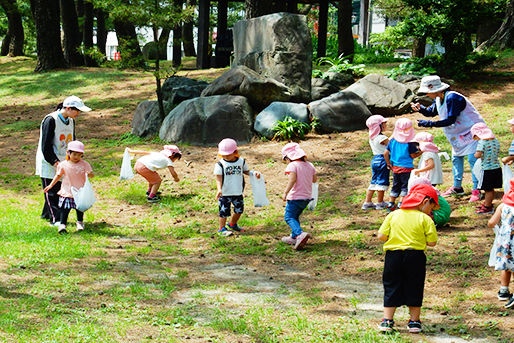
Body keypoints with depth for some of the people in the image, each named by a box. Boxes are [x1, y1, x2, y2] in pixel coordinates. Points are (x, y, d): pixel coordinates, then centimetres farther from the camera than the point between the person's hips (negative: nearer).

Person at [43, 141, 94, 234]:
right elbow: (58, 175, 8)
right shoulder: (63, 165, -4)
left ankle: (80, 222, 35)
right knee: (64, 209, -5)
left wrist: (90, 174, -34)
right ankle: (62, 225, -2)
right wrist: (50, 185, 7)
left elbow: (91, 174, -9)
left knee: (80, 209, 15)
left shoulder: (84, 164, -7)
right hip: (67, 192, 0)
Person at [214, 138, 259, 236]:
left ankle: (232, 225, 37)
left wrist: (254, 173, -3)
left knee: (239, 210, 15)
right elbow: (218, 178, -14)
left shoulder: (241, 161, 3)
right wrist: (219, 189, -27)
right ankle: (222, 229, 13)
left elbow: (246, 171, 16)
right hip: (225, 193, -4)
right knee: (224, 211, -1)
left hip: (238, 192, 4)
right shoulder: (220, 164, -8)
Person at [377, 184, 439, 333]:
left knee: (391, 287, 11)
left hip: (393, 255, 2)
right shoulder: (425, 219, -5)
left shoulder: (393, 215, 4)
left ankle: (387, 321, 10)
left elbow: (381, 236, 1)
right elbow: (432, 242, -7)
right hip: (415, 256, -2)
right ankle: (414, 321, 16)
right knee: (414, 289, 11)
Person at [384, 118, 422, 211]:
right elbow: (413, 155, -9)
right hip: (406, 168, -5)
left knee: (395, 186, 15)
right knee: (405, 186, 3)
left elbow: (385, 154, 2)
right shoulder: (410, 143, -13)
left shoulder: (393, 140, 2)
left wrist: (389, 164, 13)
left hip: (395, 167, 5)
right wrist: (421, 151, 5)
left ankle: (390, 203, 15)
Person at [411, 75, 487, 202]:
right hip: (458, 134, 10)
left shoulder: (452, 98, -29)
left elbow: (450, 120, -32)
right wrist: (420, 108, -6)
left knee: (472, 160, -13)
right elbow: (431, 112, 15)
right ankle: (457, 187, 27)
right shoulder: (438, 99, 0)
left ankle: (476, 191, -10)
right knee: (456, 158, 15)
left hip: (472, 130, -10)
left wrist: (430, 124, -30)